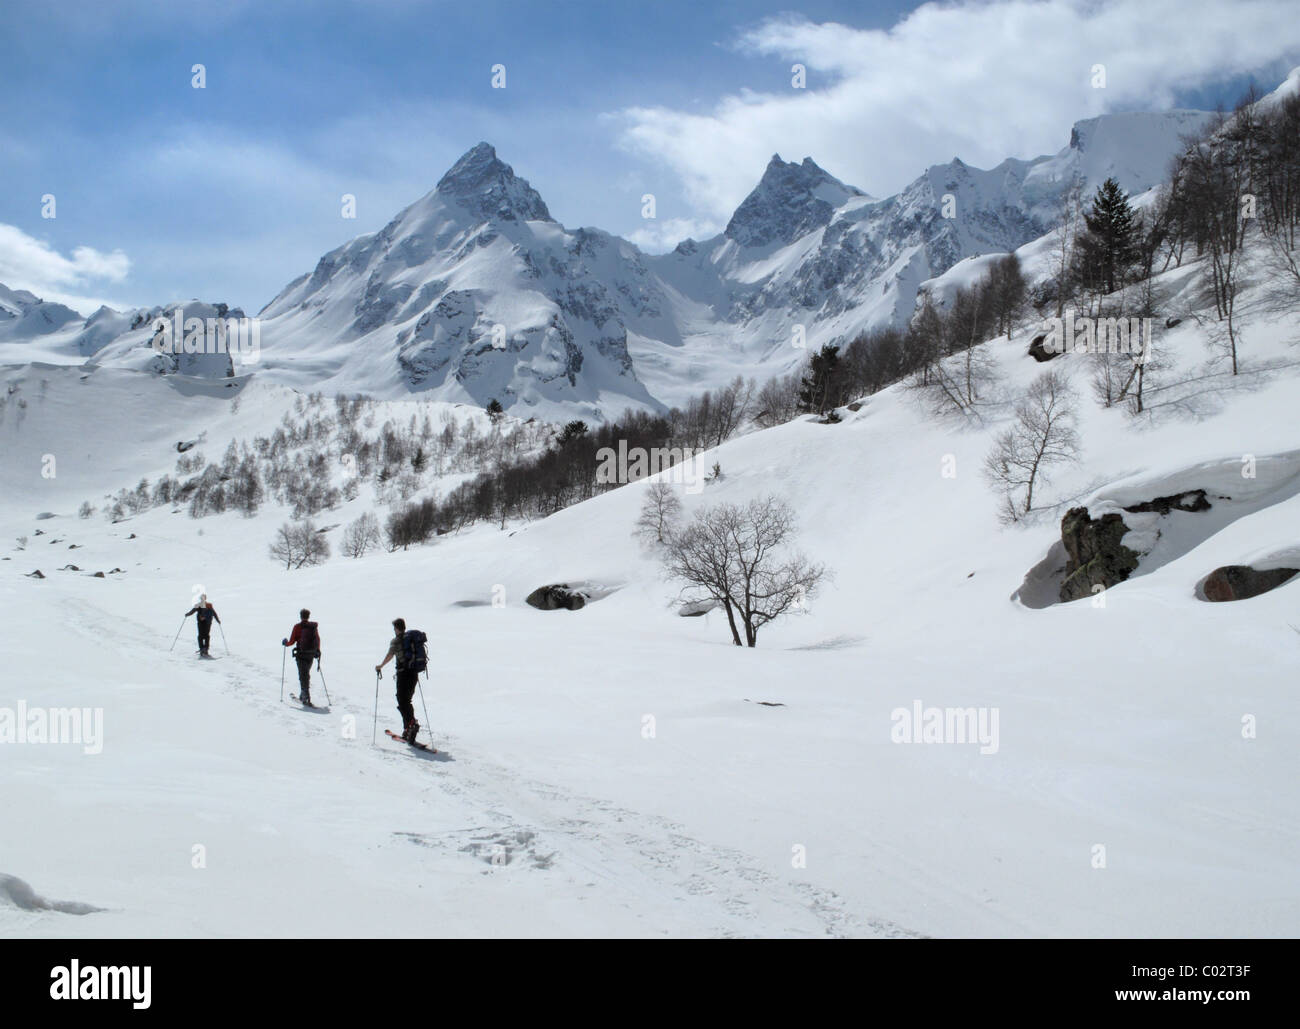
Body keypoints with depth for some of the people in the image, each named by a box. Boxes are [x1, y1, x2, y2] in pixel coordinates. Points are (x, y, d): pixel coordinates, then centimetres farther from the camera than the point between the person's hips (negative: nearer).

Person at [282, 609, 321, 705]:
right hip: (311, 655, 4)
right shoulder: (314, 626, 1)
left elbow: (292, 642, -8)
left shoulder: (297, 627, -10)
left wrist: (285, 643, 14)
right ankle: (303, 695, 29)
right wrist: (318, 651, 24)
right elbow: (318, 640, 9)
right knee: (306, 674, 20)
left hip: (301, 654, -4)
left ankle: (306, 698, -12)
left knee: (303, 675, -1)